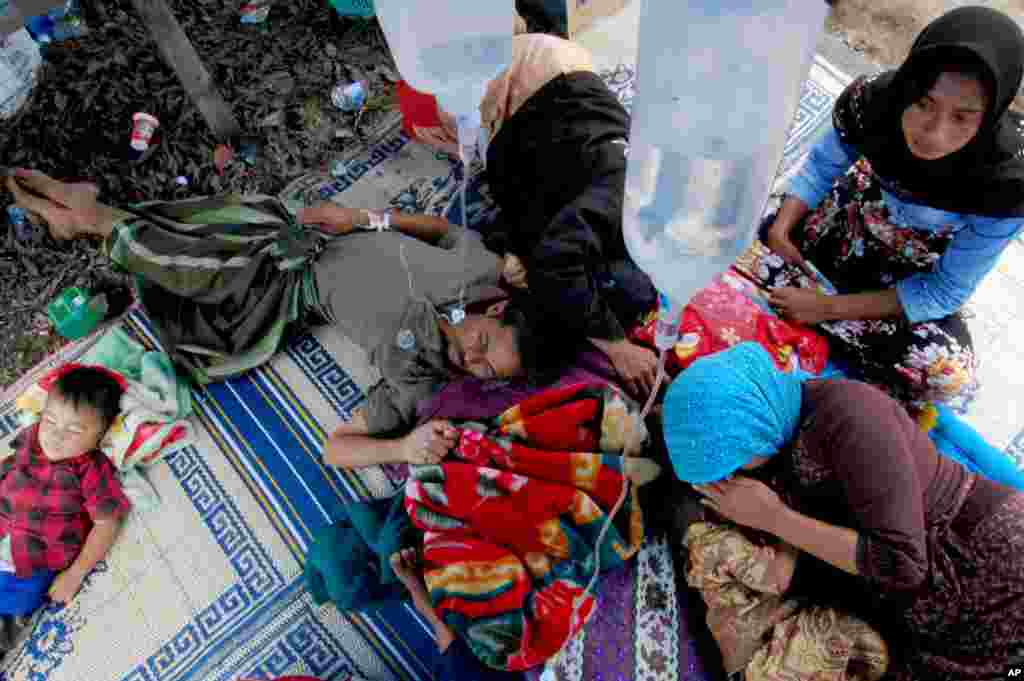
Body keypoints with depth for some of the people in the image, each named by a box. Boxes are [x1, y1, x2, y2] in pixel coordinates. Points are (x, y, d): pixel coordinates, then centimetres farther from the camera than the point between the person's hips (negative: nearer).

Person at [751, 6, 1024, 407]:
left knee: (951, 377, -29)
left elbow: (947, 291, -21)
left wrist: (829, 307, -29)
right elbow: (821, 167, -6)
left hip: (913, 284, -2)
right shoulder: (872, 100, -25)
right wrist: (780, 229, -24)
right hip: (838, 234, 3)